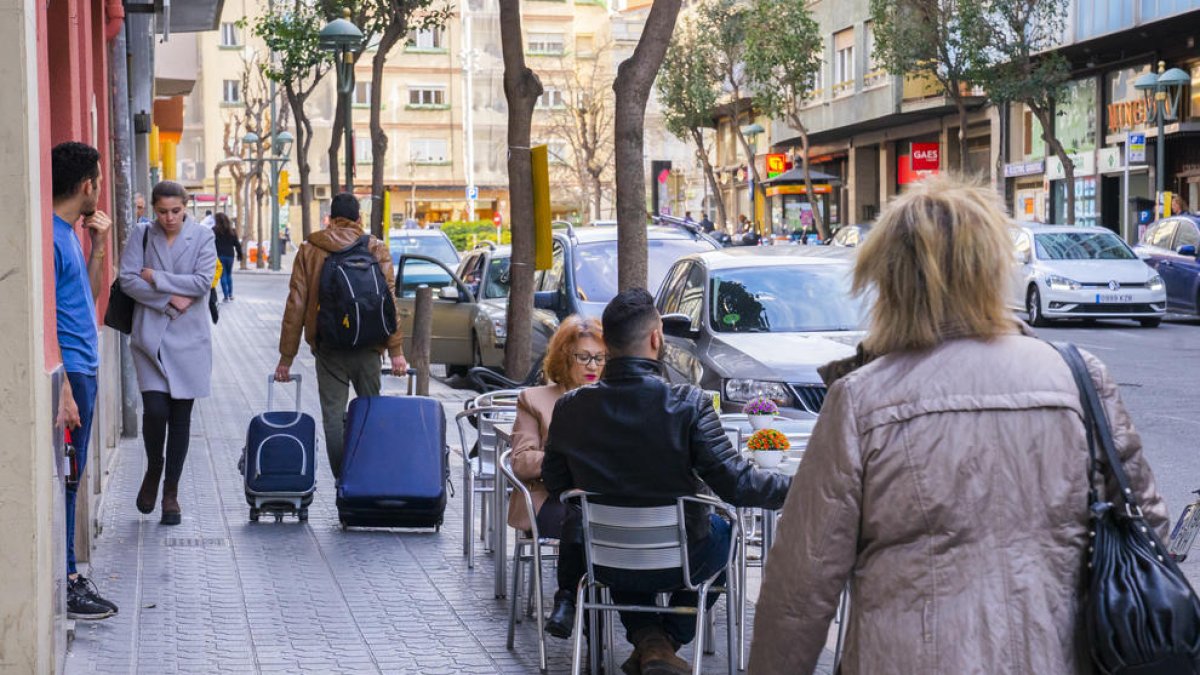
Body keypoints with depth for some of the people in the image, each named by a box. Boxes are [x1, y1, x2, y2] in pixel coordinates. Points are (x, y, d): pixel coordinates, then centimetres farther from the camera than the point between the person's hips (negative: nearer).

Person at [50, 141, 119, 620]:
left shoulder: (68, 233, 14)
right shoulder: (50, 235, -15)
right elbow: (44, 317, -19)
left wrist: (97, 247, 11)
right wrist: (63, 389, -22)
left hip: (82, 369, 10)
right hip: (68, 372, -10)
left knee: (70, 478, 13)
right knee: (64, 479, -4)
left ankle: (70, 577, 20)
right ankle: (64, 585, 1)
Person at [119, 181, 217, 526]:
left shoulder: (202, 236, 1)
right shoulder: (141, 234, 3)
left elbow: (203, 281, -9)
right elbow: (128, 279, -5)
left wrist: (156, 278, -9)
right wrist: (169, 300, -13)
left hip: (189, 337, 0)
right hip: (150, 334, 0)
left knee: (181, 415, 4)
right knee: (155, 409, -12)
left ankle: (171, 491, 15)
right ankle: (153, 471, 16)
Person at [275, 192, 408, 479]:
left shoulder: (309, 250, 3)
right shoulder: (376, 248, 1)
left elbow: (296, 304, 1)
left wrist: (286, 356, 4)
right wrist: (396, 350, -6)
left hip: (327, 345, 0)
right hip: (367, 346, 0)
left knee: (333, 415, 4)